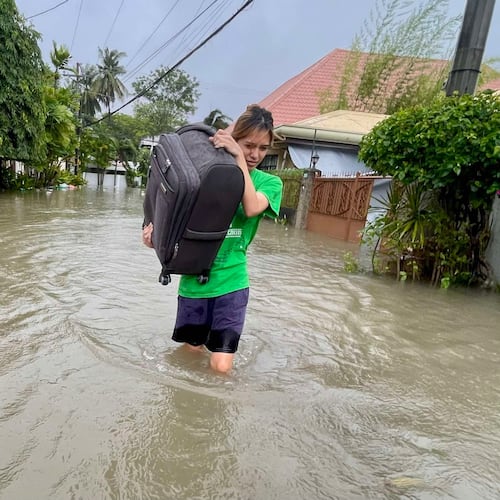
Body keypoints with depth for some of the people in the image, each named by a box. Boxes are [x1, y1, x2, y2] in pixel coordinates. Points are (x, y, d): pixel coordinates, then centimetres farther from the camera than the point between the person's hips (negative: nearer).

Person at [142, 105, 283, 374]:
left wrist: (238, 157, -21)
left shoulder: (269, 182, 0)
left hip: (231, 282, -1)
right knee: (191, 352, 16)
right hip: (194, 281, 1)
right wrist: (156, 233, -14)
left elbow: (252, 208, -21)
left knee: (221, 367, -2)